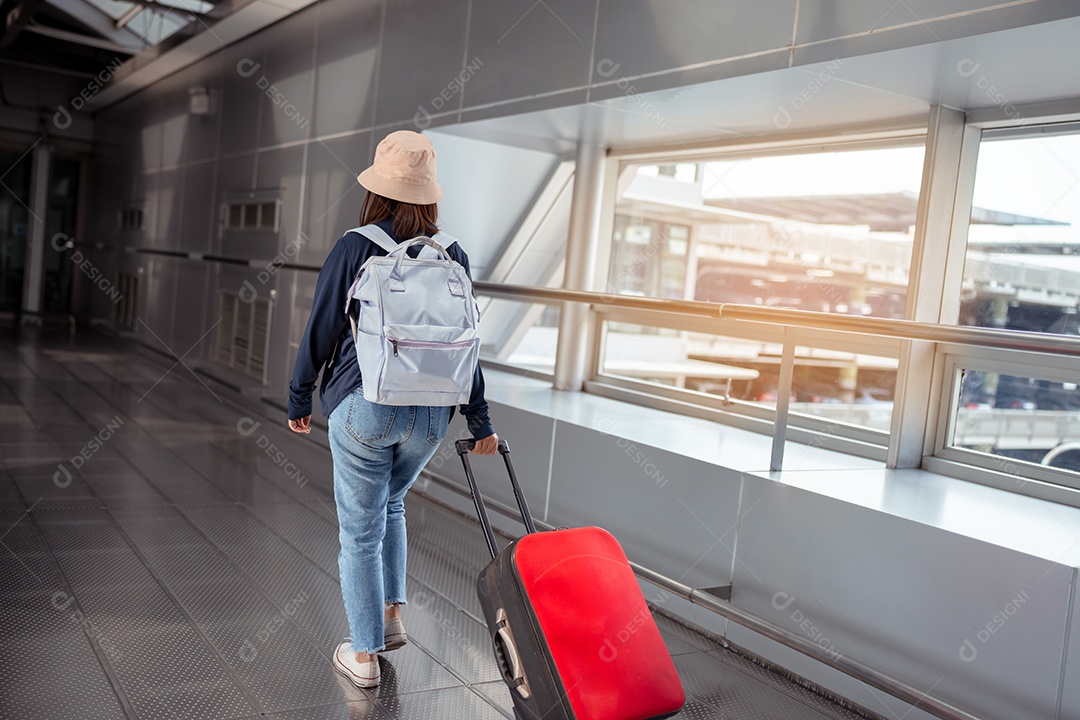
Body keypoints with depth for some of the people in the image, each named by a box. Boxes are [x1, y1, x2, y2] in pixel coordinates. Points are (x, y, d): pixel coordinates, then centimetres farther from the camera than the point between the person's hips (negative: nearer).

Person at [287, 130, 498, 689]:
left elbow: (320, 332, -4)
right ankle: (392, 615, 27)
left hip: (364, 406, -4)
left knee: (361, 530, 9)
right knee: (389, 502, 29)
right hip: (431, 412, 4)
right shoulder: (453, 256, 1)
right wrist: (479, 421, 8)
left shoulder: (354, 249, -8)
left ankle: (363, 656, 21)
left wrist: (299, 398, 9)